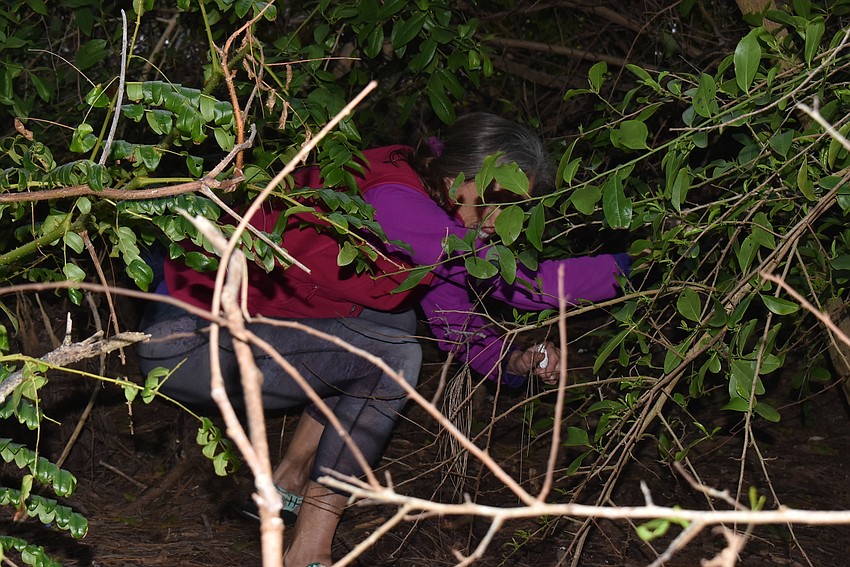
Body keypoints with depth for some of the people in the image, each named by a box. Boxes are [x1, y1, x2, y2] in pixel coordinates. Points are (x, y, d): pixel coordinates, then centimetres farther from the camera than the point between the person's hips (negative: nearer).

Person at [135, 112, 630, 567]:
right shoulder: (393, 200, -26)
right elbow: (517, 282, -27)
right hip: (185, 344, -10)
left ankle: (288, 484, 16)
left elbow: (458, 323, 11)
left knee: (396, 321, 13)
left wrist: (516, 360, -7)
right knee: (390, 355, -17)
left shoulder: (424, 201, 4)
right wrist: (625, 267, -16)